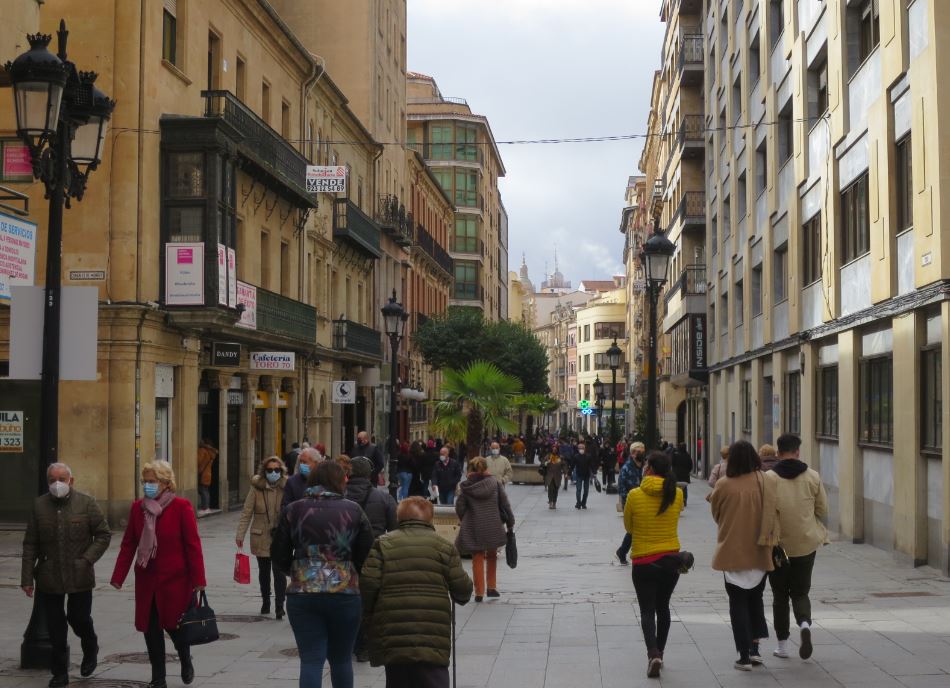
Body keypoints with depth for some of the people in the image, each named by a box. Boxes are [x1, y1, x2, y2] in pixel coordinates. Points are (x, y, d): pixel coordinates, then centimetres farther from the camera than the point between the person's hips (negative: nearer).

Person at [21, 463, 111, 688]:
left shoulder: (87, 503, -4)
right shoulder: (39, 505, 1)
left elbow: (104, 534, -1)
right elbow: (30, 545, 3)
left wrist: (88, 559, -13)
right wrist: (27, 577, -1)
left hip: (80, 576, -2)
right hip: (49, 577, 2)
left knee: (79, 617, 7)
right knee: (56, 627, 7)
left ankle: (90, 651, 39)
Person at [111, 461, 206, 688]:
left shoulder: (181, 507, -10)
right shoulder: (137, 507, 4)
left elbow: (193, 545, -9)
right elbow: (128, 544, 7)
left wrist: (198, 579, -11)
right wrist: (118, 576, 4)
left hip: (175, 578, -4)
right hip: (146, 580, 4)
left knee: (173, 624, 2)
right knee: (151, 628, 7)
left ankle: (186, 661, 33)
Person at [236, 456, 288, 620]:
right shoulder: (256, 488, -4)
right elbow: (247, 512, -1)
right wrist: (240, 534, -4)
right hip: (261, 537, 2)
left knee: (279, 572, -8)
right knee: (263, 571, 18)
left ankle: (279, 606, -2)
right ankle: (265, 602, 35)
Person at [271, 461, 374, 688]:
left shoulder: (293, 510, 2)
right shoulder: (353, 510, 0)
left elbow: (279, 556, 4)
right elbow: (369, 556, 0)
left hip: (302, 594, 0)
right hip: (346, 593, 0)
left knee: (311, 660, 1)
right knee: (341, 659, 15)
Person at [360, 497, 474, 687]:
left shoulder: (382, 544, 7)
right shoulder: (444, 546, 6)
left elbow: (368, 584, -3)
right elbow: (462, 587, 2)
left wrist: (368, 615, 12)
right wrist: (461, 598, 25)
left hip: (391, 636, 2)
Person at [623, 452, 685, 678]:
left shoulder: (635, 495, -12)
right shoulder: (677, 494, -5)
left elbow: (628, 527, 1)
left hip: (643, 562, -3)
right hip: (671, 560, 3)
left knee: (647, 611, 2)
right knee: (663, 607, 19)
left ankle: (653, 653, -18)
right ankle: (659, 653, 28)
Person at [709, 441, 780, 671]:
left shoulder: (724, 485, -12)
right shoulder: (767, 482, -8)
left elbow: (716, 515, 3)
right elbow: (774, 515, -1)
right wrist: (771, 540, 12)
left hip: (733, 552, -2)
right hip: (759, 552, 2)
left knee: (738, 603, 7)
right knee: (755, 599, 20)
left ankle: (744, 656, 4)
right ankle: (754, 649, 17)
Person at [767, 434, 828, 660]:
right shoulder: (812, 476, -4)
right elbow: (823, 510, 3)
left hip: (778, 545, -1)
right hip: (806, 544, 1)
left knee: (780, 595, 13)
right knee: (800, 592, 15)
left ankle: (782, 645, 17)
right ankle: (805, 623, -14)